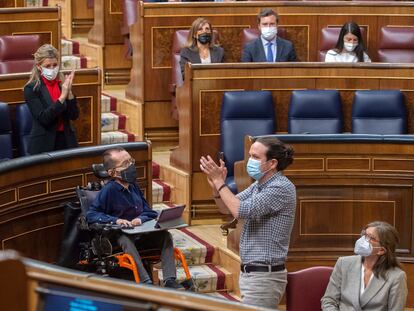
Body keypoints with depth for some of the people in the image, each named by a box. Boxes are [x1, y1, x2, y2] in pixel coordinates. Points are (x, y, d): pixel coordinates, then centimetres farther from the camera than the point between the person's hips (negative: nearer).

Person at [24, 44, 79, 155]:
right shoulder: (31, 88, -8)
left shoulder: (63, 84, 2)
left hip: (67, 141, 3)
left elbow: (74, 115, -2)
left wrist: (69, 92, -15)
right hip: (44, 144, -3)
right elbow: (43, 118, -17)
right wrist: (62, 96, -22)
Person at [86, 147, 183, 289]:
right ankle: (146, 282, -48)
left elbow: (149, 212, 14)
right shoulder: (109, 190, -10)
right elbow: (91, 215, -12)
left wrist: (141, 219, -10)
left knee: (165, 235, -14)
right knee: (126, 240, -38)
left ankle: (169, 280, -23)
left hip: (140, 235, 6)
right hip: (119, 236, -6)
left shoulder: (133, 187, 10)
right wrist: (115, 220, -23)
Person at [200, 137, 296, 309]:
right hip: (250, 273, 9)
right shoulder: (258, 185, 12)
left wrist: (219, 182, -13)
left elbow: (241, 211, -22)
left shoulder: (282, 188, -16)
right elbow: (226, 208, 16)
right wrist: (215, 185, -3)